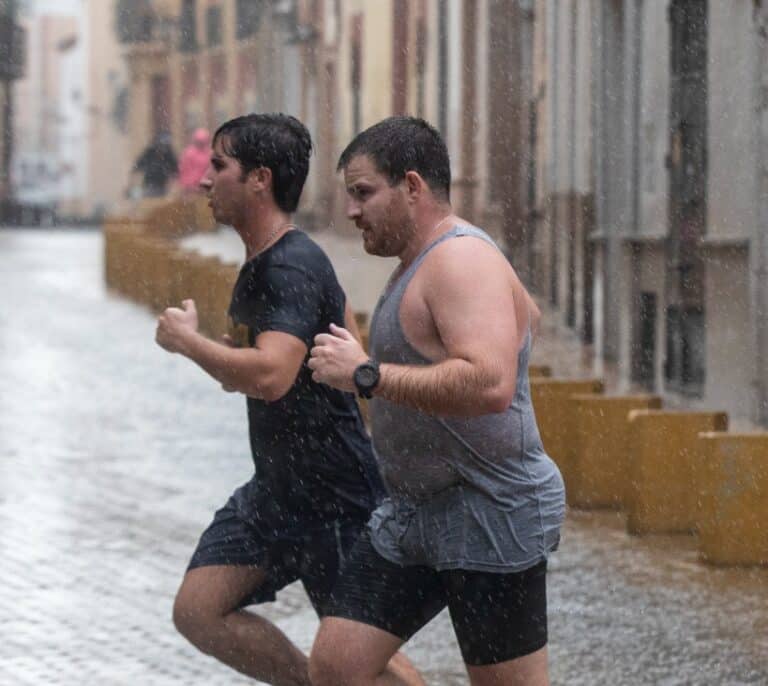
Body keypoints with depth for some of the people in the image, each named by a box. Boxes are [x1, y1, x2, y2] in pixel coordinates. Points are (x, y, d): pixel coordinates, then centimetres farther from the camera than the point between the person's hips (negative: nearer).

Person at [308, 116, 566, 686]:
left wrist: (366, 375, -28)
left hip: (492, 516, -10)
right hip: (414, 511, 10)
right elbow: (527, 314, 33)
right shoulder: (424, 259, 14)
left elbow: (489, 385, -35)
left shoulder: (463, 260, -18)